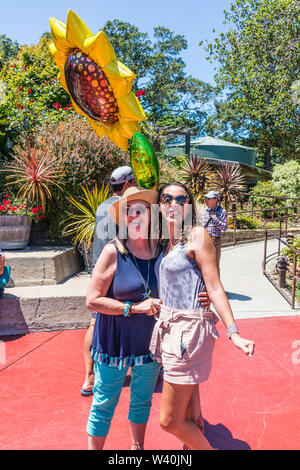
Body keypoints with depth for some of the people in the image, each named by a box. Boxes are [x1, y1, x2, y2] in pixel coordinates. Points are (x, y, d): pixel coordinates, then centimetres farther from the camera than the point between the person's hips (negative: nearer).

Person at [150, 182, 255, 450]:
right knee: (188, 415, 22)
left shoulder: (198, 235, -10)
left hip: (188, 332, -8)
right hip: (170, 328, 8)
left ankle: (207, 449, 28)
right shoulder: (168, 243, 12)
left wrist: (233, 332, -20)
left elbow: (214, 287, -14)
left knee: (170, 421, 3)